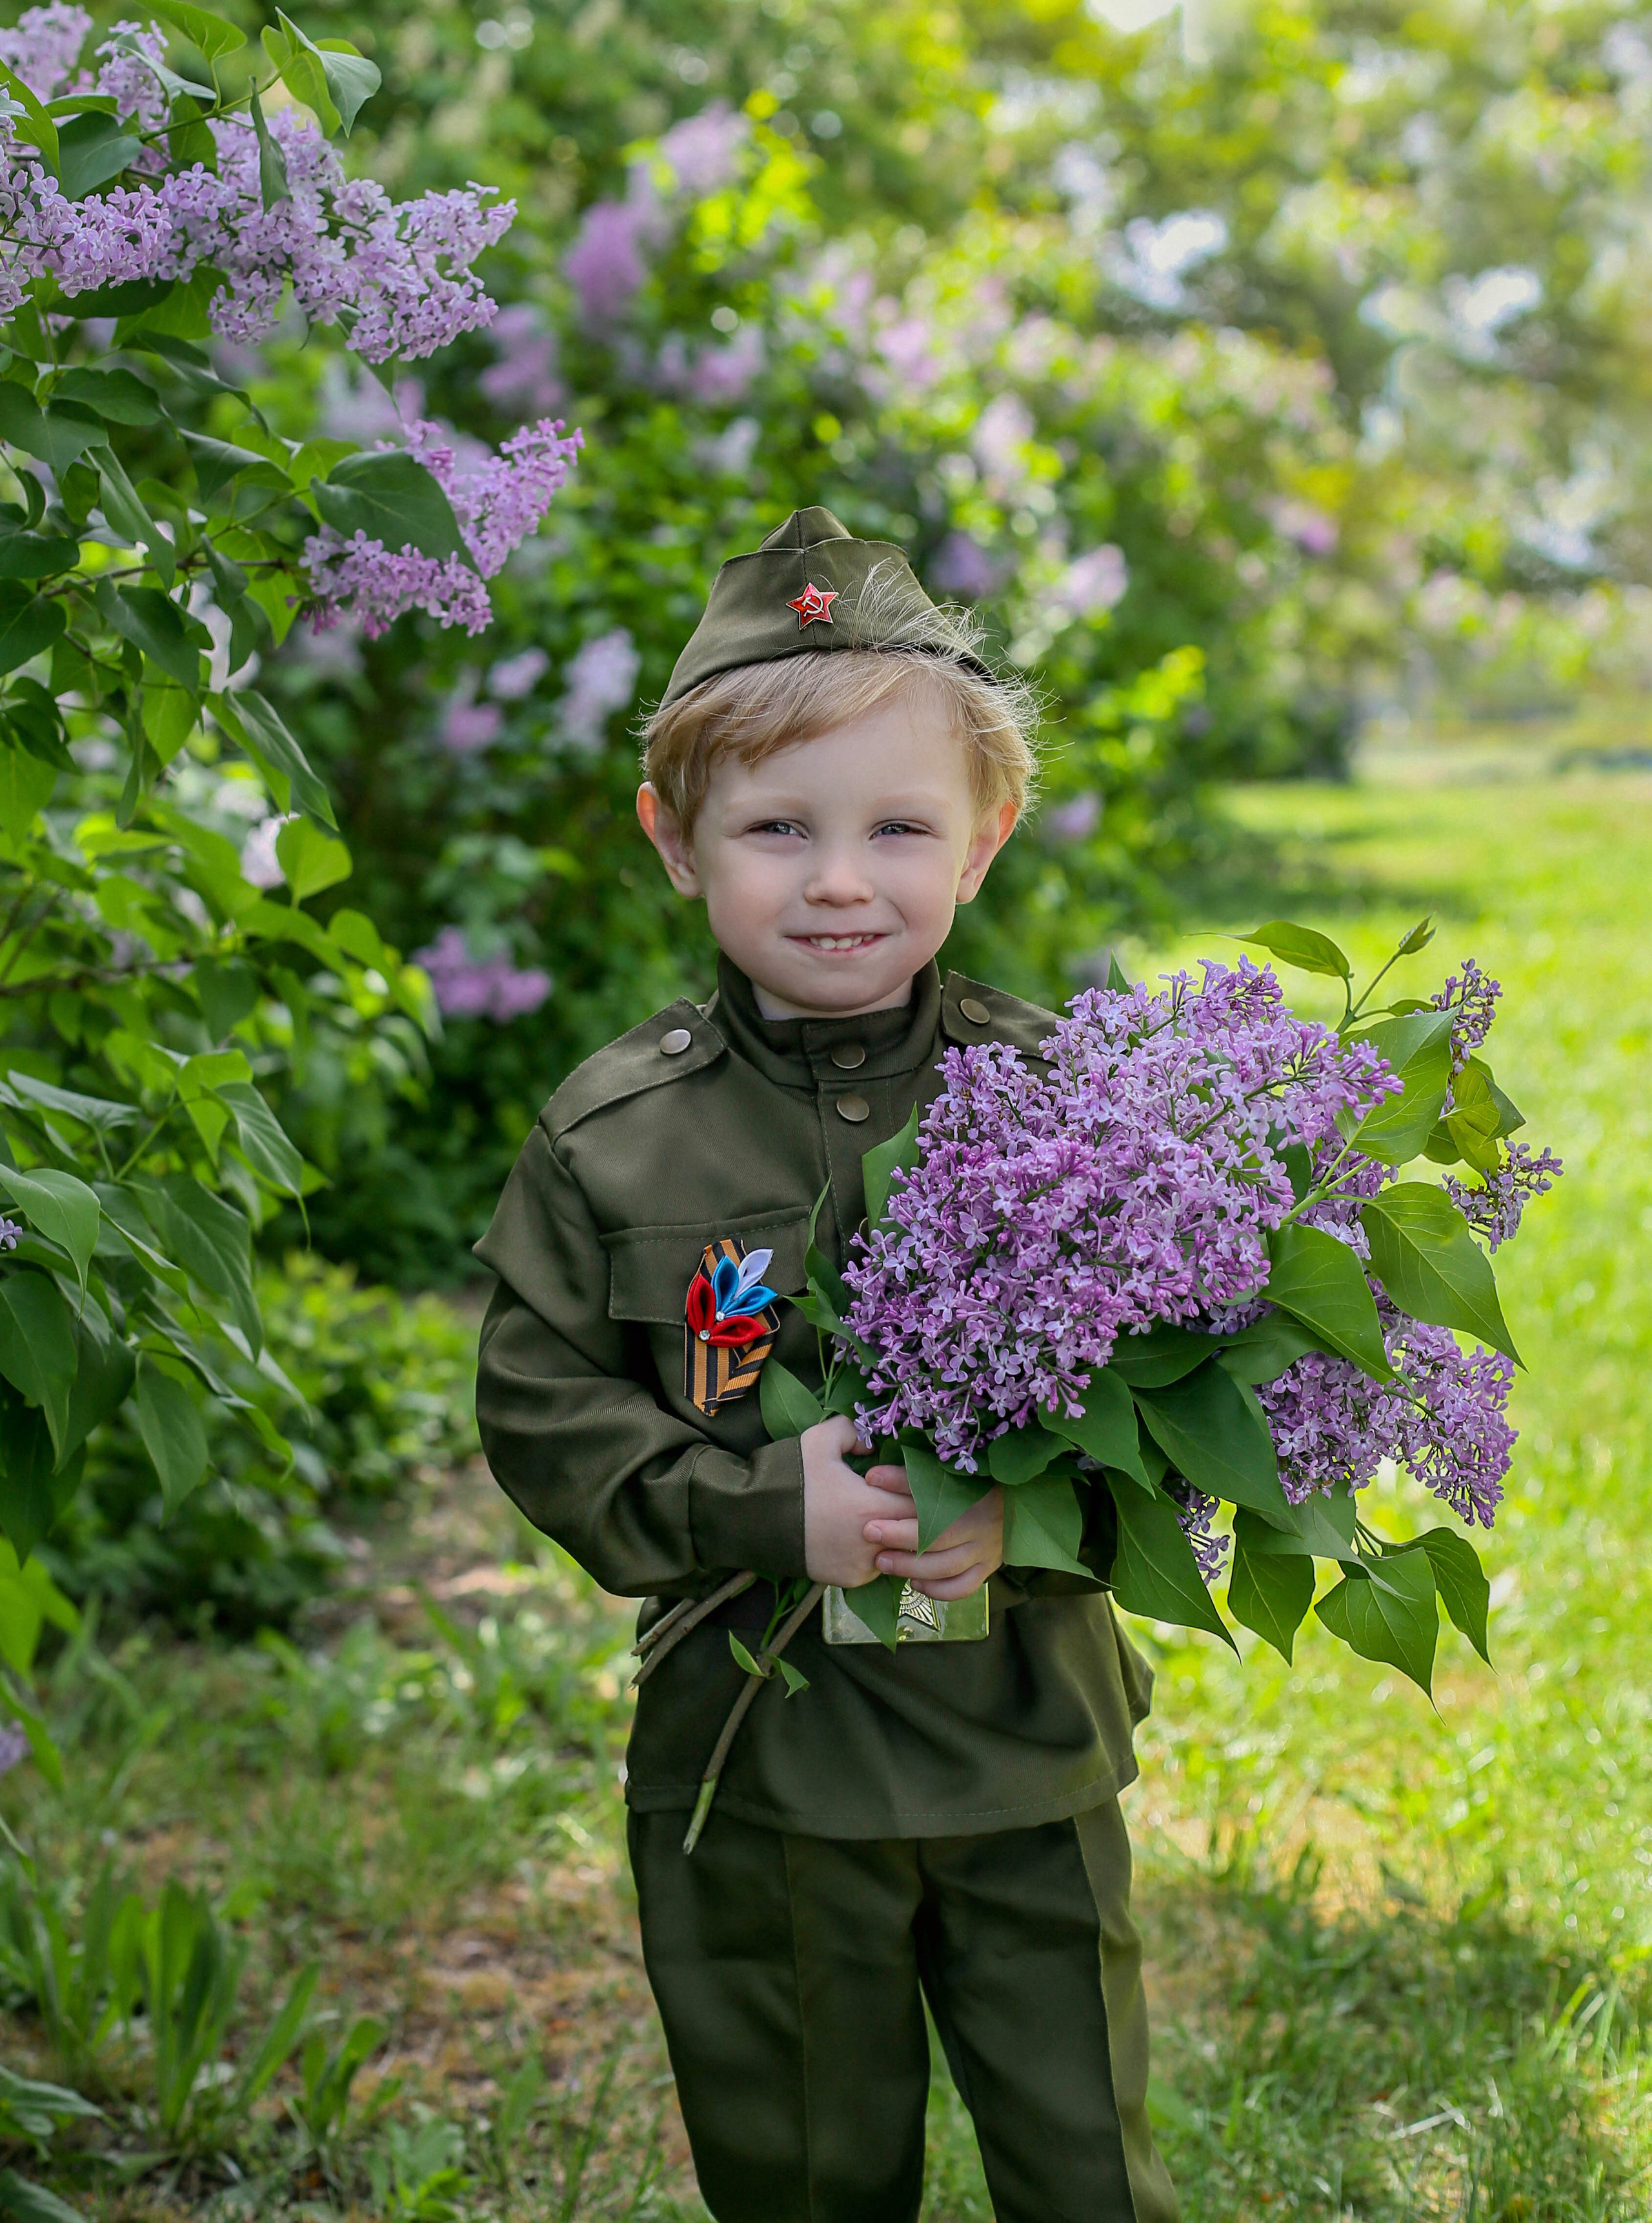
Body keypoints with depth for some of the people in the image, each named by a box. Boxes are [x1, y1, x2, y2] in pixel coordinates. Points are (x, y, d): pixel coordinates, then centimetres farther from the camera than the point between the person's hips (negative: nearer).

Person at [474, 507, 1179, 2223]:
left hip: (1029, 1747, 0)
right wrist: (759, 1510, -19)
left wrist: (1036, 1509, -22)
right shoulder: (611, 1138, -6)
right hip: (755, 1761, 0)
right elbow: (543, 1413, -5)